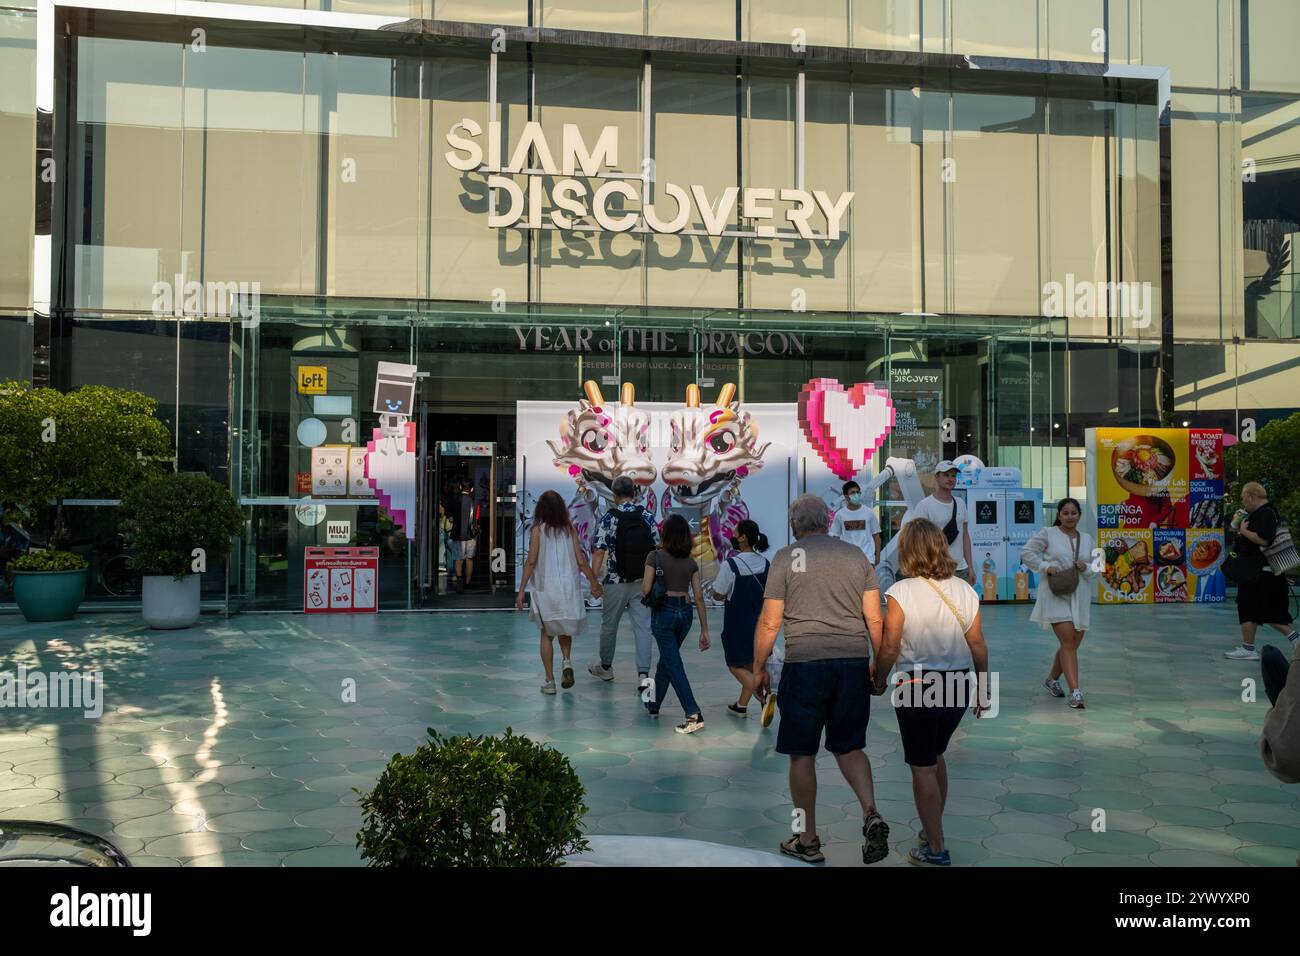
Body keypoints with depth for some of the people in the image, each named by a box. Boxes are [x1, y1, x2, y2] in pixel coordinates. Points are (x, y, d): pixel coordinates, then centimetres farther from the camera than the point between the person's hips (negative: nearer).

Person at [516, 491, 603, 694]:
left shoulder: (538, 529, -4)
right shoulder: (569, 529, 2)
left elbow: (532, 561, -9)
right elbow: (581, 561, 2)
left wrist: (521, 590, -5)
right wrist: (594, 583, 15)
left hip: (545, 588, -2)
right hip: (569, 587, 2)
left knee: (547, 634, 11)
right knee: (565, 630, 22)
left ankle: (550, 681, 8)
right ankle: (567, 661, -2)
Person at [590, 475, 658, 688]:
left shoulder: (609, 518, -8)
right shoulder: (648, 517, 1)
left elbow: (599, 552, -10)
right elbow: (657, 549, 3)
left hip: (615, 582, -2)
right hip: (643, 582, 2)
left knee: (609, 625, 16)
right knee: (643, 627, 1)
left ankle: (605, 667, 32)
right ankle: (643, 674, -8)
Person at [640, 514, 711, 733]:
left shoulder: (656, 557, -9)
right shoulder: (691, 562, 4)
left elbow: (645, 589, -13)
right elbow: (699, 596, 3)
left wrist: (644, 594, 12)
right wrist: (704, 629, 6)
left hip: (663, 612, -5)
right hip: (685, 613, 5)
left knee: (674, 665, -4)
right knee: (666, 659, 23)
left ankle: (694, 714, -15)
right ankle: (654, 704, 37)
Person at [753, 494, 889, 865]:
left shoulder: (786, 557, -1)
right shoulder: (856, 556, 10)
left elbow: (769, 622, -2)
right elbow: (874, 619, 8)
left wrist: (758, 668, 8)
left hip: (805, 664, -4)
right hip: (854, 663, 4)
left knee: (802, 754, 7)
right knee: (849, 747, 17)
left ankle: (808, 841, 14)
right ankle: (871, 814, -3)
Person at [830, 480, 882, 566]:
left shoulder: (869, 512, -1)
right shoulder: (840, 515, 0)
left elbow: (876, 535, 5)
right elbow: (835, 537, 6)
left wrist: (878, 555, 4)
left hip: (867, 557, -1)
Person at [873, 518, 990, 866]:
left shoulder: (901, 592, -15)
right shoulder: (965, 590, -1)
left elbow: (889, 648, -13)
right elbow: (978, 646, 4)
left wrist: (879, 680, 5)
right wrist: (983, 688, 16)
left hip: (917, 687, -5)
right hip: (959, 685, 5)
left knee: (923, 768, 6)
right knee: (936, 756, 24)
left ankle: (936, 850, 11)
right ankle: (933, 830, 37)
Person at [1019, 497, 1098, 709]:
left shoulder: (1087, 539, 13)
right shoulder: (1048, 534, 0)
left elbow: (1096, 572, 16)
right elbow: (1026, 552, -1)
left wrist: (1086, 568, -7)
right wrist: (1045, 566, -13)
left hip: (1079, 596, 5)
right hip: (1055, 594, -5)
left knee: (1072, 644, 11)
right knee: (1068, 641, -16)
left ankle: (1052, 679, 35)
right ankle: (1075, 693, -17)